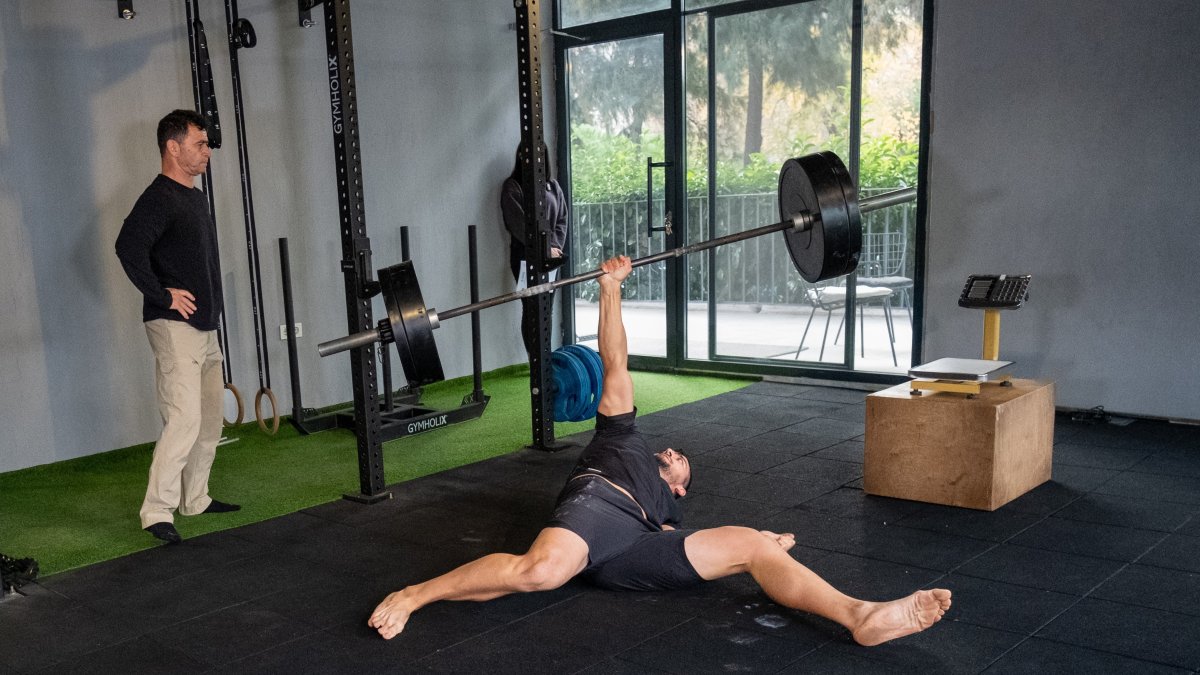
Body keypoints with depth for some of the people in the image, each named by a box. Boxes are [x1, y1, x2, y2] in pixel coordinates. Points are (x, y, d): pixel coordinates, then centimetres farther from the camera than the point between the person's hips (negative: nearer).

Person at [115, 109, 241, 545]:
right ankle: (157, 512, -6)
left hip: (206, 327, 10)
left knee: (210, 418, 14)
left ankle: (194, 500, 25)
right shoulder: (159, 198, -13)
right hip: (175, 327, -10)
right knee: (184, 419, -13)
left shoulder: (196, 198, 17)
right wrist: (162, 295, -21)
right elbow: (128, 247, -29)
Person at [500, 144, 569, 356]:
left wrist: (556, 247, -5)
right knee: (531, 309, -6)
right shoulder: (512, 186, -3)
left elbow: (562, 219, 11)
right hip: (526, 257, -5)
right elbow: (518, 223, -12)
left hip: (551, 258, 5)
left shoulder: (553, 185, 14)